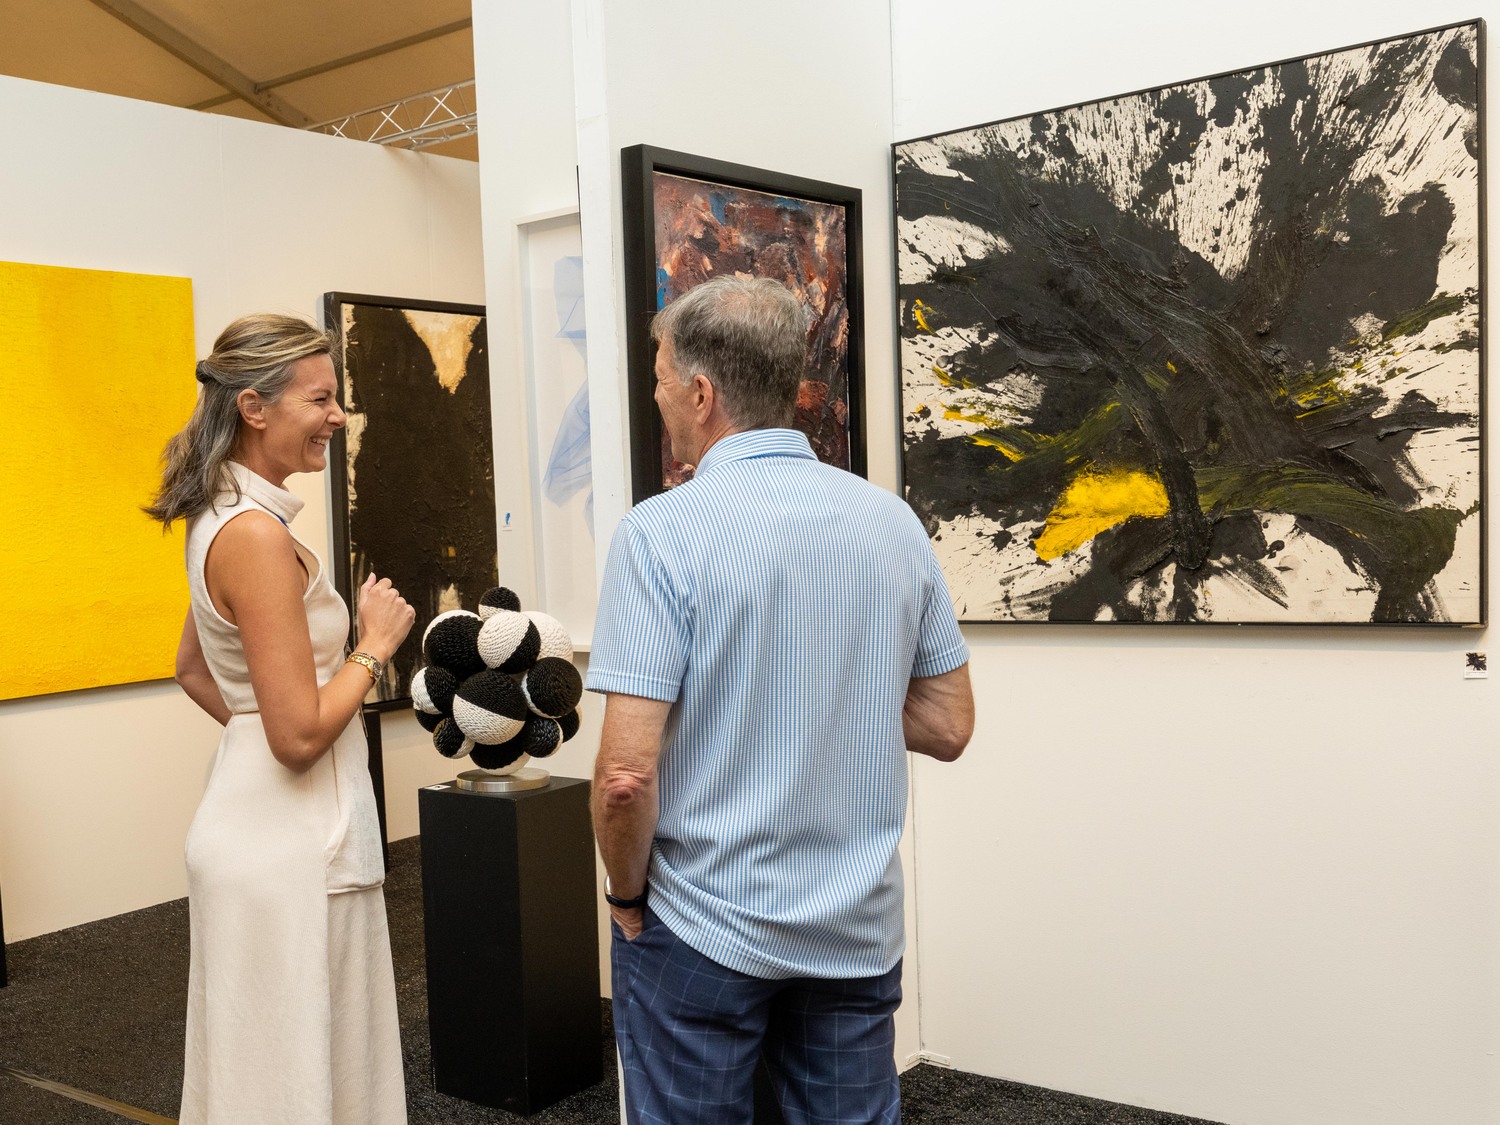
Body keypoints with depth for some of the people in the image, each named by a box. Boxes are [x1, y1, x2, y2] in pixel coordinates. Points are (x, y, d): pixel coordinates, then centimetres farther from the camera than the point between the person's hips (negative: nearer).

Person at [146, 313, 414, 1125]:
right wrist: (374, 646, -10)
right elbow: (301, 734, -23)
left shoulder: (221, 517, 8)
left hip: (254, 818, 10)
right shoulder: (257, 534, -21)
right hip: (288, 842, -10)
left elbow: (192, 669, 21)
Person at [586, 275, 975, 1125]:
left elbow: (627, 773, -18)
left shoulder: (662, 531, -15)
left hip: (704, 929, -4)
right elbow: (950, 727, 5)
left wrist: (627, 896, -2)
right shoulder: (894, 521, -1)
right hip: (859, 928, 5)